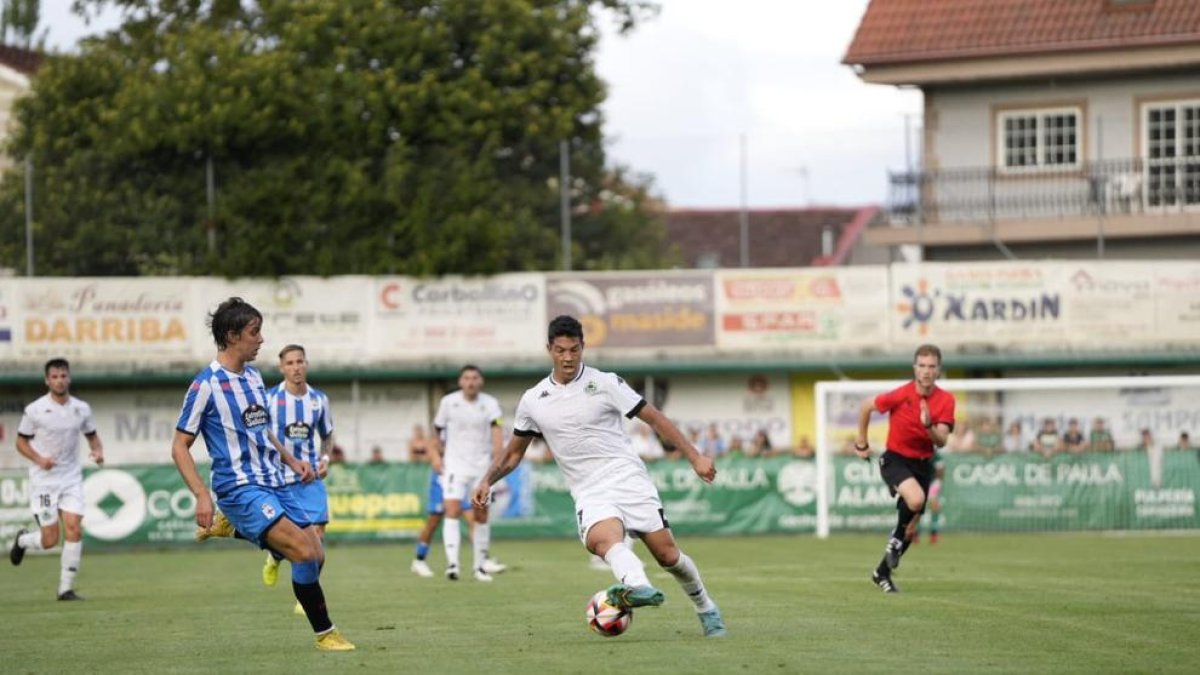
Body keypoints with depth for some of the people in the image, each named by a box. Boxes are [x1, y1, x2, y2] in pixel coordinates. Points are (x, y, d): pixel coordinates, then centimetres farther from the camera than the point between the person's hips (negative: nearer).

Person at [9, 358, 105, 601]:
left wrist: (98, 451, -6)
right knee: (50, 539, -4)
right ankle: (22, 540, 32)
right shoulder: (34, 410, -8)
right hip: (44, 479, -3)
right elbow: (21, 442, 0)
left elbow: (92, 435, 16)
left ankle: (66, 588, -2)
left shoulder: (81, 409, 2)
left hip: (72, 478, 3)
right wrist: (39, 459, -18)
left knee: (74, 529, -11)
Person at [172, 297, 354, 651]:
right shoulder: (206, 384, -10)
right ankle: (325, 633, -8)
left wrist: (291, 460, 14)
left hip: (274, 483, 8)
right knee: (304, 552, -22)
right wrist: (202, 496, -20)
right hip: (241, 487, -8)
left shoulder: (253, 376, 14)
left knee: (315, 555, 1)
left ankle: (232, 527, 18)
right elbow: (180, 447, -9)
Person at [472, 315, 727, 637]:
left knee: (667, 553, -4)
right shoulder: (532, 401, 9)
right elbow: (514, 452, 23)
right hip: (590, 494, 1)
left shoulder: (605, 383, 0)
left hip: (629, 478, -1)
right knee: (603, 538, -33)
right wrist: (488, 481, 7)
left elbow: (655, 418, 3)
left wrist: (695, 457, -2)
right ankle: (640, 588, -61)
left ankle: (707, 610, 22)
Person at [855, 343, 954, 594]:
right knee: (916, 499, -34)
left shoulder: (945, 400, -8)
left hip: (923, 464, 4)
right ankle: (896, 539, -6)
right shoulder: (901, 395, -16)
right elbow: (866, 407, -1)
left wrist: (929, 425, -34)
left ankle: (882, 573, 28)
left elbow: (941, 441, -14)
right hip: (895, 459, -4)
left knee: (911, 528, 9)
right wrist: (861, 444, 6)